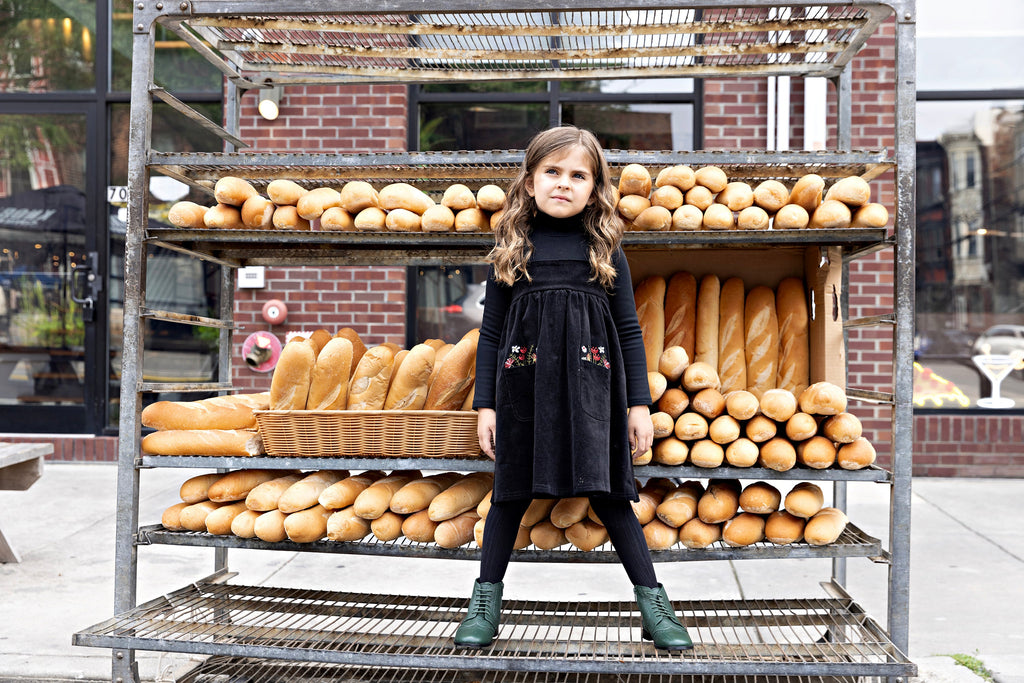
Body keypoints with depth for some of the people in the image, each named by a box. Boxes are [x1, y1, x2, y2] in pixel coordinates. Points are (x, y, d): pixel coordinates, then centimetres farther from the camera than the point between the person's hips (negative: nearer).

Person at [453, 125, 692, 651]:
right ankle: (486, 598, 22)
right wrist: (485, 404, 4)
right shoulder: (511, 248, 6)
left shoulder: (605, 249, 6)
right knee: (512, 491, 7)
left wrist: (639, 402, 4)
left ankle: (652, 601, 13)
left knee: (607, 493, 1)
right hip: (523, 386, 1)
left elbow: (629, 330, 8)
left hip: (590, 388, 0)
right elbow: (491, 332, 8)